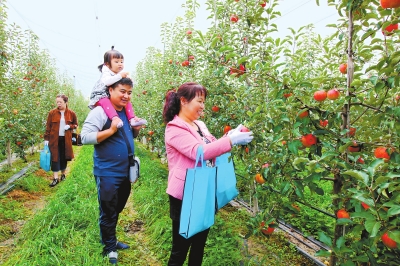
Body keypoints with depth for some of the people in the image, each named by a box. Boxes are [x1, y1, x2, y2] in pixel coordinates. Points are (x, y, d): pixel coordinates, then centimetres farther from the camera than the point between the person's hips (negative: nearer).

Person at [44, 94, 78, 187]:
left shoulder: (71, 113, 0)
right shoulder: (52, 113, -1)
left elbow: (75, 124, 11)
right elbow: (48, 126, 1)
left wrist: (70, 126, -10)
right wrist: (46, 138, -4)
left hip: (66, 139, 1)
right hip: (54, 139, -1)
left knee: (64, 157, 9)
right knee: (55, 157, -2)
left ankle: (63, 174, 27)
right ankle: (55, 178, 0)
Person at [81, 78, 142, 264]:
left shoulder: (127, 112, 8)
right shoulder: (100, 112, -15)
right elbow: (85, 137, -21)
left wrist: (136, 129, -1)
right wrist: (111, 130, -27)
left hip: (125, 172, 8)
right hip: (107, 173, -7)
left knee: (117, 210, 21)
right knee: (108, 213, 6)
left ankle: (112, 240, 39)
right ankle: (110, 247, 25)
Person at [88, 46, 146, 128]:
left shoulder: (120, 74, 11)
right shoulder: (106, 73, -12)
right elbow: (106, 82, -35)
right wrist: (120, 76, -38)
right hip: (100, 97, -7)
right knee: (105, 101, -38)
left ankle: (132, 118, -17)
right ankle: (115, 117, -57)